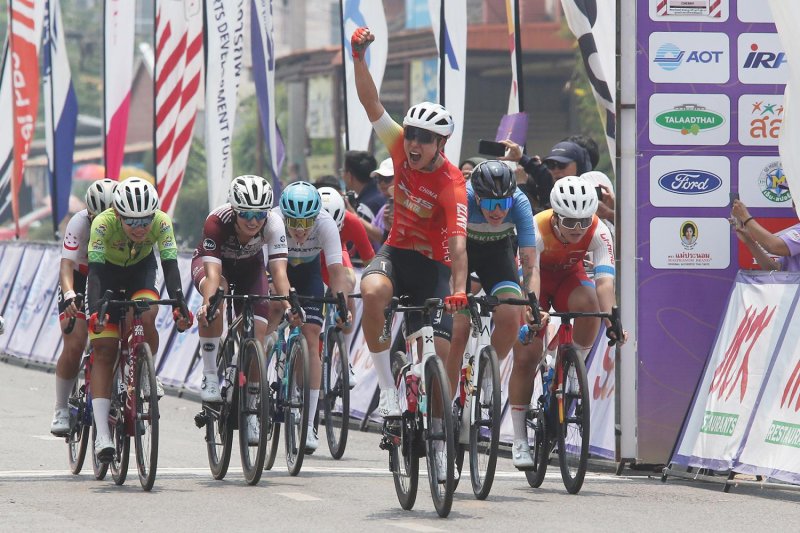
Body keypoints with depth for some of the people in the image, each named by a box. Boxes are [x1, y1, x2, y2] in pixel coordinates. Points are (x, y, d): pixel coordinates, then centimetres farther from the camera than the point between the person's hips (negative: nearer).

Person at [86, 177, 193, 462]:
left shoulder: (161, 222, -30)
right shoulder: (103, 223, -34)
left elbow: (170, 266, -33)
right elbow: (95, 271, -39)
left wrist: (179, 306, -48)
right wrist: (95, 310, -53)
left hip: (141, 270, 1)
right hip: (109, 271, -1)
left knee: (146, 318, -30)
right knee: (104, 350, -11)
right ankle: (102, 435, -17)